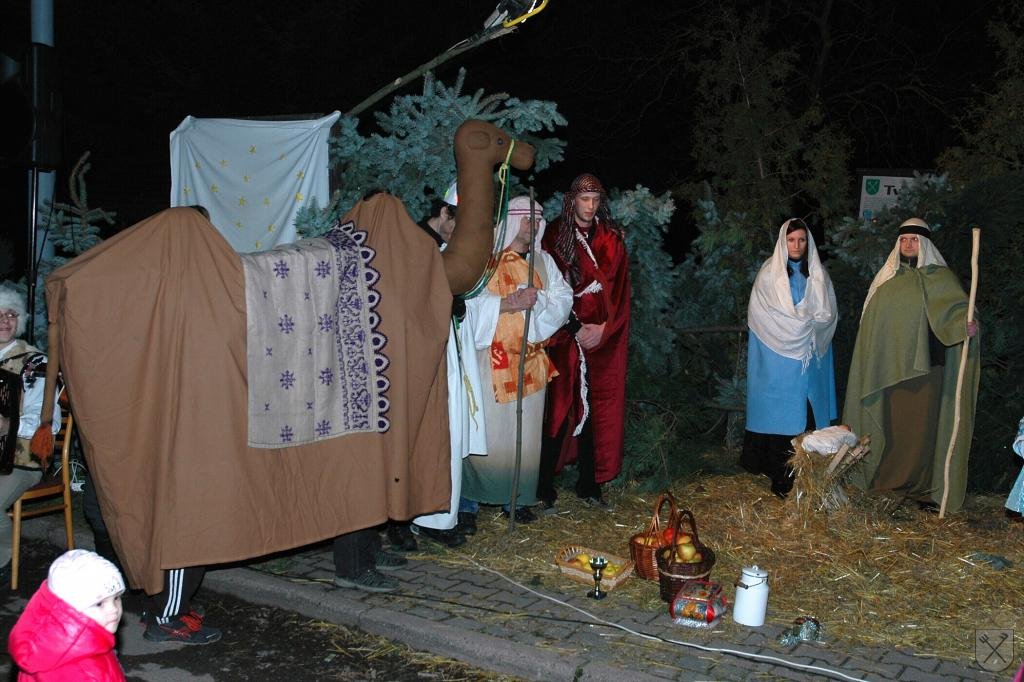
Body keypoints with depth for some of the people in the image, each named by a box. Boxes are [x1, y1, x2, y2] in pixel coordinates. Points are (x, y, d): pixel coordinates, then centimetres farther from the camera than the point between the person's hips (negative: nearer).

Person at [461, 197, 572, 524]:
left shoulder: (542, 261, 14)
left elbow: (563, 297, 4)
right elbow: (468, 301, -15)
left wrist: (538, 298, -14)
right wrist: (508, 303, -22)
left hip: (530, 361, 5)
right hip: (490, 359, -5)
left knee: (524, 432, 8)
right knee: (484, 431, -5)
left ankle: (516, 497, 22)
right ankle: (469, 500, 9)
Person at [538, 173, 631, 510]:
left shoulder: (612, 239, 10)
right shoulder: (555, 236, 0)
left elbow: (621, 288, 6)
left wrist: (605, 328, -7)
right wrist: (577, 329, -12)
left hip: (604, 340, 3)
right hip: (564, 339, -3)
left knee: (597, 410, 5)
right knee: (559, 410, -5)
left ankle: (589, 484, 15)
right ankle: (545, 489, 2)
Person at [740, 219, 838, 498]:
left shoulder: (818, 274, 13)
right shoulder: (769, 272, 2)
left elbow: (827, 313, 9)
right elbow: (760, 313, -4)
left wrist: (799, 322, -7)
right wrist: (803, 323, -6)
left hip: (810, 358, 3)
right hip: (778, 356, -3)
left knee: (806, 414, -2)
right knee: (780, 415, -6)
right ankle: (780, 479, -4)